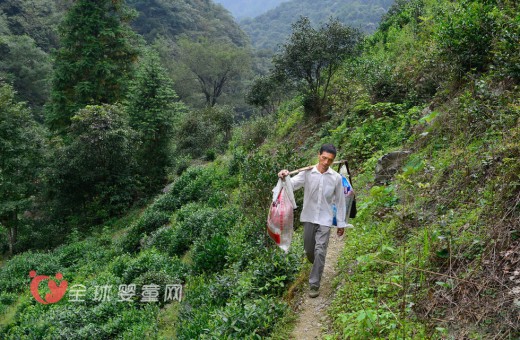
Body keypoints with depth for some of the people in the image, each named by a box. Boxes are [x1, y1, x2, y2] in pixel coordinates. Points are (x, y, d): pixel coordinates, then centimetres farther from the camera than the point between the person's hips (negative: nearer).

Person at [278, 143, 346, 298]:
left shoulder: (336, 178, -5)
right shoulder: (307, 172, -7)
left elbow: (340, 201, 2)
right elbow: (292, 184, -21)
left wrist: (341, 223, 5)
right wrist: (285, 177, -45)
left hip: (325, 220, -1)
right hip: (308, 218, 1)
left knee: (320, 252, -7)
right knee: (309, 250, 15)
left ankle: (314, 284, 5)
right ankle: (317, 266, 47)